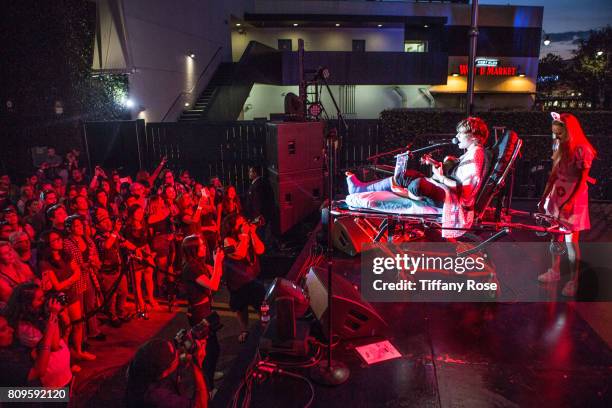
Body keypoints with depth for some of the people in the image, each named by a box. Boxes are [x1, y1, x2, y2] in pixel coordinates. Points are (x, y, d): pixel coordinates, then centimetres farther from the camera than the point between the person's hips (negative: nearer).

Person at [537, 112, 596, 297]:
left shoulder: (582, 150, -16)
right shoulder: (560, 147, 6)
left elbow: (582, 180, -16)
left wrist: (570, 202, -22)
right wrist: (544, 197, 10)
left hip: (573, 198, -7)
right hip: (557, 195, 7)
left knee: (570, 240, -1)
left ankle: (573, 280, 12)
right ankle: (554, 271, 29)